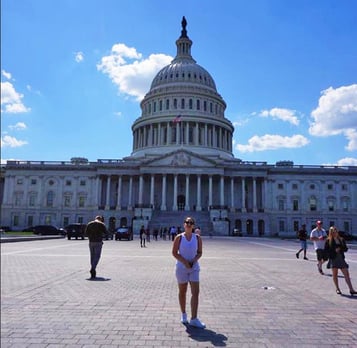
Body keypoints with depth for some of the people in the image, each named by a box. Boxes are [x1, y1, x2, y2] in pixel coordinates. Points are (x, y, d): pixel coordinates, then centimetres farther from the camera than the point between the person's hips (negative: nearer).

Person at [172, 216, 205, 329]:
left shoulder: (197, 237, 1)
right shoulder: (179, 237, -6)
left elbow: (200, 252, 5)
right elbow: (174, 253, -7)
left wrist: (194, 261, -14)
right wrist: (184, 262, -18)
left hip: (194, 267, 2)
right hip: (181, 268, -2)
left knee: (195, 292, -6)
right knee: (182, 292, 11)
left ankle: (194, 319, -2)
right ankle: (183, 314, 30)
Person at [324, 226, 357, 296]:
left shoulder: (341, 240, 8)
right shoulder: (328, 241, -1)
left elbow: (346, 248, 7)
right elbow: (326, 250, -4)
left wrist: (340, 249, -12)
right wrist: (334, 250, -14)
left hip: (341, 258, 3)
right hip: (334, 259, -2)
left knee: (346, 274, -1)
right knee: (335, 274, 5)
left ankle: (351, 290, 1)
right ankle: (337, 289, 17)